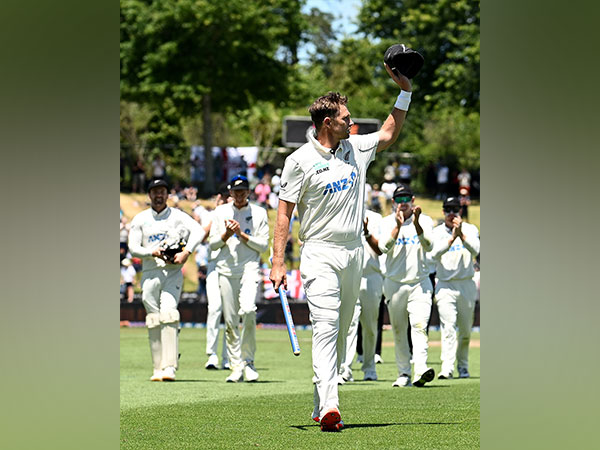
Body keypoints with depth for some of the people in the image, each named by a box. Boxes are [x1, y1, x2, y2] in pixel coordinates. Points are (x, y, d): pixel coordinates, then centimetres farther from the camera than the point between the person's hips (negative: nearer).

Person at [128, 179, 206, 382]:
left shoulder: (177, 216, 6)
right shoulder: (140, 219, 11)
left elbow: (198, 231, -9)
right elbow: (133, 247, 4)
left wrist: (186, 252, -23)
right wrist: (153, 252, -13)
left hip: (173, 272, -2)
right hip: (149, 273, 2)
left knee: (168, 315, -18)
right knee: (153, 322, 1)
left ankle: (169, 367, -24)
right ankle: (158, 368, 6)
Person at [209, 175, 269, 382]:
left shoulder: (259, 213, 7)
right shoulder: (221, 212, 11)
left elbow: (263, 245, 2)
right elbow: (213, 244, 9)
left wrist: (242, 235, -9)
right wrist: (227, 234, -9)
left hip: (250, 267, -2)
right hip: (226, 270, 2)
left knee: (248, 310, -23)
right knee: (230, 320, 0)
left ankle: (248, 360, -8)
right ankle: (236, 367, 7)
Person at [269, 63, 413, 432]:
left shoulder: (357, 148, 10)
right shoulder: (300, 161, -6)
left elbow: (389, 135, 28)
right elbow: (284, 213, -5)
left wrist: (405, 91, 21)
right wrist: (278, 262, -12)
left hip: (354, 253, 6)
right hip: (320, 253, -6)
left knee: (341, 332, 9)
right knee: (326, 326, -18)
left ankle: (321, 406, 16)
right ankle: (330, 406, -29)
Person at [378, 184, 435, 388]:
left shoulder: (425, 220, 4)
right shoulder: (387, 222, 4)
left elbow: (428, 246, -12)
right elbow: (384, 247, -12)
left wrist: (417, 224, -25)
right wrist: (398, 225, -23)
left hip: (420, 283, -1)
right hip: (394, 284, 1)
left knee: (419, 326, -17)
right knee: (398, 331, 5)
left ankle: (420, 369, -29)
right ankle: (404, 373, 13)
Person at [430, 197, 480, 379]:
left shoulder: (470, 229, 5)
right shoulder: (437, 232, 4)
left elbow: (475, 251, -13)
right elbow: (435, 254, -13)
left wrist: (461, 234, -25)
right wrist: (452, 238, -24)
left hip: (467, 285, 2)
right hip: (445, 286, -1)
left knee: (466, 330, 8)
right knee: (448, 326, -15)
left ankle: (463, 367, 24)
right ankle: (447, 368, -22)